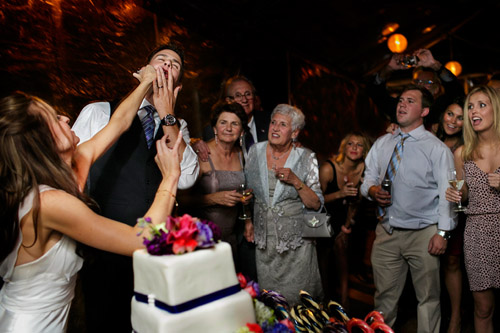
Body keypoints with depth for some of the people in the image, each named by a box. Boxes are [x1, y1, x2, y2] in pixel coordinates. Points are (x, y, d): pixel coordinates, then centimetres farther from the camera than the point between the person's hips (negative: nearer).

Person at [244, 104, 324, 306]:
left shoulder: (306, 157, -7)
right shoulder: (255, 151, 0)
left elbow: (316, 204, -8)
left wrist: (295, 181, -21)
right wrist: (247, 220, 4)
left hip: (296, 240, -2)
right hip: (263, 240, 3)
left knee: (296, 299, 9)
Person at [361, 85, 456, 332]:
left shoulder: (437, 148, -4)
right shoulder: (381, 144, 10)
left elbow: (446, 193, -8)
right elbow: (368, 178, 14)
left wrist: (442, 233, -15)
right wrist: (372, 189, -9)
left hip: (423, 235, -3)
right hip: (386, 233, 4)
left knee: (428, 298, 10)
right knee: (384, 296, 13)